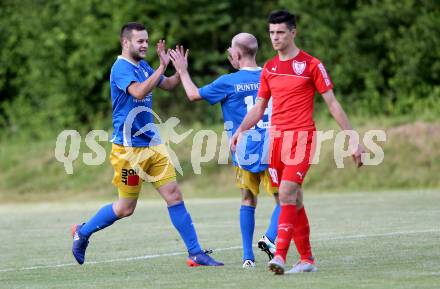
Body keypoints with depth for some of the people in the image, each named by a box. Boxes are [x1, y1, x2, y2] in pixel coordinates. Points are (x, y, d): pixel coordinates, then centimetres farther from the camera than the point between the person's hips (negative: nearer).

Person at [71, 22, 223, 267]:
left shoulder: (142, 66, 11)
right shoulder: (121, 68, -15)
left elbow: (169, 85, 22)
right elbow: (139, 91, -32)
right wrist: (162, 66, -30)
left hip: (153, 145, 7)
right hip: (129, 148, -7)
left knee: (174, 196, 0)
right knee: (126, 207, 3)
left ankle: (195, 253, 1)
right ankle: (82, 232, 24)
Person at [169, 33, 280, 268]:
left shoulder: (228, 82, -6)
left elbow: (194, 95, 6)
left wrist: (182, 71, 19)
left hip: (244, 154, 0)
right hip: (271, 151, 0)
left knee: (248, 202, 12)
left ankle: (248, 257, 9)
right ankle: (271, 237, -19)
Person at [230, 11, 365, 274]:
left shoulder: (311, 65, -3)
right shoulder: (269, 68, 12)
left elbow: (333, 104, -2)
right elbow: (259, 107, 19)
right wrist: (241, 130, 2)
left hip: (301, 136, -6)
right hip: (276, 137, 6)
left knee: (287, 193, -20)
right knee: (293, 200, 8)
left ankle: (280, 256, -25)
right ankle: (306, 259, 14)